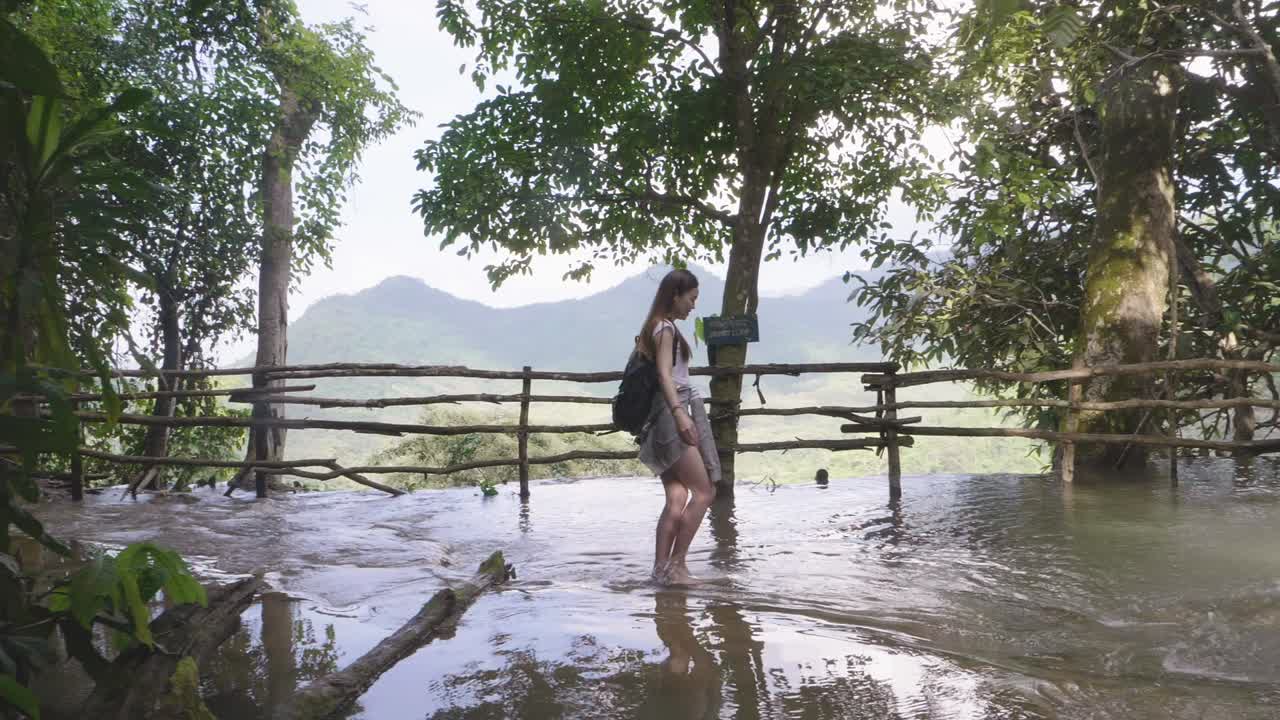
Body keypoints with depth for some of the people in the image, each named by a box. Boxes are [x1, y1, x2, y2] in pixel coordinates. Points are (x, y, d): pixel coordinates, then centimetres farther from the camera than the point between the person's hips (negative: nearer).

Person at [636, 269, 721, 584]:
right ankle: (677, 563, -5)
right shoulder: (666, 328, -8)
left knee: (677, 497, 2)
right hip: (672, 415, -9)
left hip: (661, 419, 9)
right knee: (704, 491, -5)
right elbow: (664, 374, -22)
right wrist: (679, 413, -33)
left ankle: (661, 568, -3)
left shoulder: (654, 327, 20)